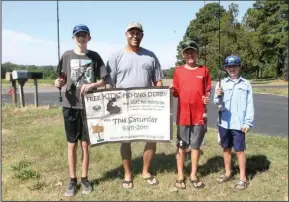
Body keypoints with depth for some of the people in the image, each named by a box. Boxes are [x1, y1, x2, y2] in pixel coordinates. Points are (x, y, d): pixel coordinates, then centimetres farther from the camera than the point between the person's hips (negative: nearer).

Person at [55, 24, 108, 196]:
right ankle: (73, 180, 21)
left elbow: (103, 81, 3)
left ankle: (85, 179, 23)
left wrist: (92, 85, -16)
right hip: (71, 105, 1)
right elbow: (63, 79, 8)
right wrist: (59, 83, -15)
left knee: (85, 144, 7)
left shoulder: (94, 56, 3)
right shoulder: (67, 56, 4)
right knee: (72, 145, 8)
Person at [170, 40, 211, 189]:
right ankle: (180, 176, 20)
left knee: (195, 146, 10)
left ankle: (193, 175, 23)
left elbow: (207, 91, 9)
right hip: (183, 115, 0)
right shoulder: (178, 71, 3)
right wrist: (172, 90, -14)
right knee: (181, 146, 8)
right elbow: (177, 93, 6)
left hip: (199, 115, 0)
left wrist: (206, 99, -11)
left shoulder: (204, 70, 4)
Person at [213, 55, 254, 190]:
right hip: (224, 122, 3)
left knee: (239, 150, 3)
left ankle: (243, 178, 15)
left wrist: (248, 122, -6)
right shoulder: (221, 83, 3)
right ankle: (228, 173, 31)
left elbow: (250, 105, 0)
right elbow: (216, 103, -1)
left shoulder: (246, 84, 1)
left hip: (239, 123, -2)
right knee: (226, 148, 15)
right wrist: (217, 96, -23)